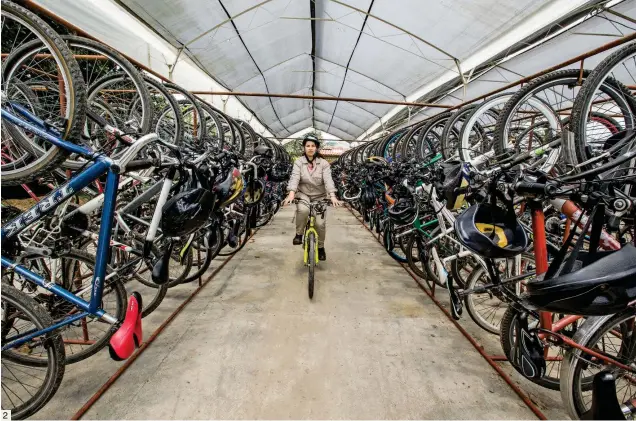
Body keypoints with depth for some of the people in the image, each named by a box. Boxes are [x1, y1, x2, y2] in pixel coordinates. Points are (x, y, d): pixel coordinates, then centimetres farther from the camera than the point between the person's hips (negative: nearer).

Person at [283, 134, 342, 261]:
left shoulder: (324, 163, -6)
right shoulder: (299, 162, -6)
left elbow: (328, 180, -19)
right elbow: (294, 178, -20)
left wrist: (332, 196, -36)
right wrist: (291, 193, -38)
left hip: (319, 196, 1)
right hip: (303, 194, -1)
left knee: (320, 223, -10)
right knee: (303, 210, -34)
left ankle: (321, 247, 18)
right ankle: (299, 234, -8)